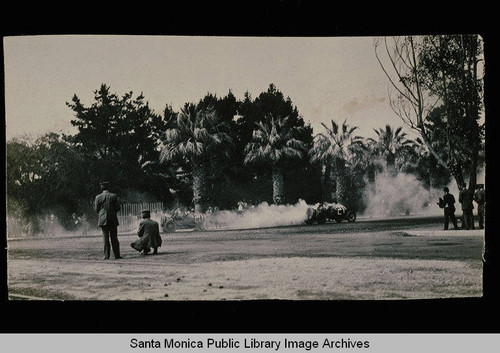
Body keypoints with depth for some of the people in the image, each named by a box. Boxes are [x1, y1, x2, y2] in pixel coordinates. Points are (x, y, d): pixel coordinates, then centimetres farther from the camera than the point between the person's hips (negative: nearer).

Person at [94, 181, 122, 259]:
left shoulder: (98, 197, -2)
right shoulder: (114, 196, -2)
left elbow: (96, 210, 1)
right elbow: (118, 208, -2)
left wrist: (94, 204, 19)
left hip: (103, 220, 0)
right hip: (113, 220, 0)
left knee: (106, 238, 3)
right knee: (114, 238, 5)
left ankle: (106, 255, -1)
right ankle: (117, 255, 3)